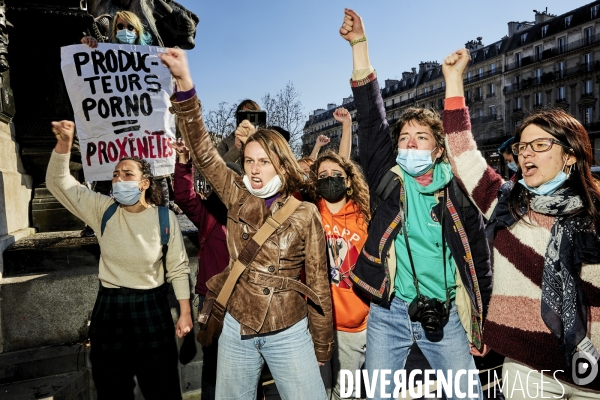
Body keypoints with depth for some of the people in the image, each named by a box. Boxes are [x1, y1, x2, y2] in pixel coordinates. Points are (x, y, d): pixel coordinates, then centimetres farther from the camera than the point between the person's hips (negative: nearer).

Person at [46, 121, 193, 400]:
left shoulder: (165, 218, -11)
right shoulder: (103, 210, -4)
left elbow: (178, 269, -4)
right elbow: (58, 183, -9)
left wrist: (185, 313, -4)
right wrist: (64, 145, -26)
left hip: (152, 307, -2)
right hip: (109, 307, 2)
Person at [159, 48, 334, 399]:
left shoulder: (305, 215, -9)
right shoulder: (237, 198, -3)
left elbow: (319, 285, -3)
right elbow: (203, 151, -11)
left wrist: (321, 348, 1)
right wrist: (185, 83, -21)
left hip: (289, 334, -2)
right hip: (236, 330, 3)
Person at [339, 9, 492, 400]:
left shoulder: (457, 191, -1)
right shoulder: (387, 178, -2)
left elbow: (478, 257, 4)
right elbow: (370, 117, -10)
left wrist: (479, 319, 5)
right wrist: (360, 45, -14)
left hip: (445, 314, 0)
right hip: (388, 312, 1)